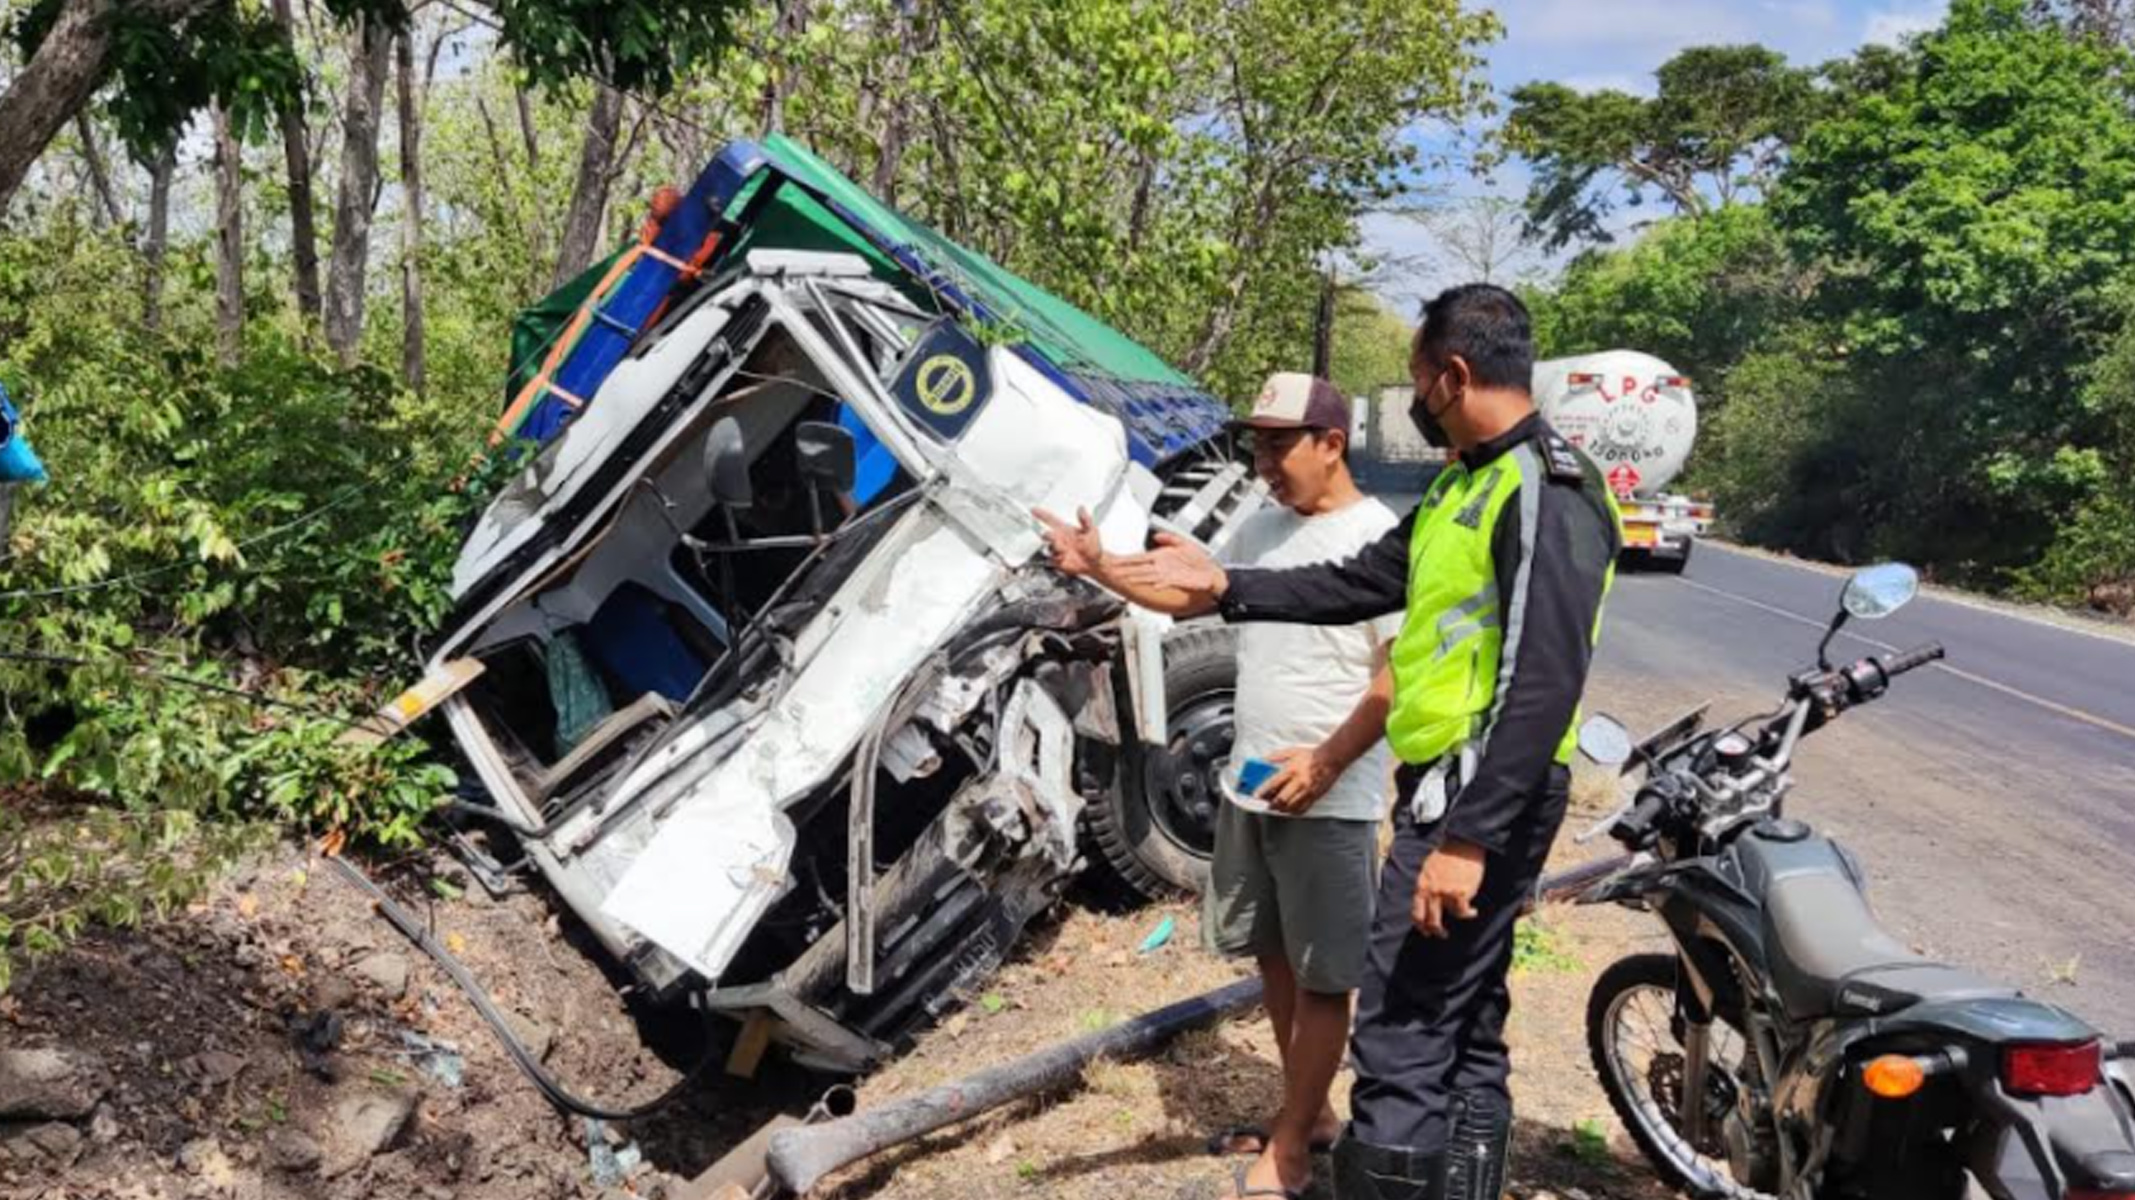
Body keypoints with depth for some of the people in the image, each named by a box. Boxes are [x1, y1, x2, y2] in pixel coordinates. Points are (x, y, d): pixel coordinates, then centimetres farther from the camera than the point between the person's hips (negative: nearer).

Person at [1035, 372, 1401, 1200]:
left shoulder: (1377, 537, -15)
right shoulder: (1262, 528, 9)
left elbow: (1402, 674, -19)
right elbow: (1192, 597, 21)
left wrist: (1326, 762, -24)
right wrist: (1098, 566, 8)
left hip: (1328, 801, -8)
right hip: (1248, 787, 8)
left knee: (1322, 977, 4)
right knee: (1274, 957, 19)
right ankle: (1310, 1113, 35)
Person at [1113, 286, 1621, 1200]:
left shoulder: (1548, 494, -17)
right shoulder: (1466, 481, 15)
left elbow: (1544, 686, -23)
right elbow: (1364, 584, 21)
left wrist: (1468, 837, -26)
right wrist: (1224, 586, 16)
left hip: (1485, 801, -10)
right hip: (1447, 787, 10)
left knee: (1402, 1043, -7)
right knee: (1465, 1034, 17)